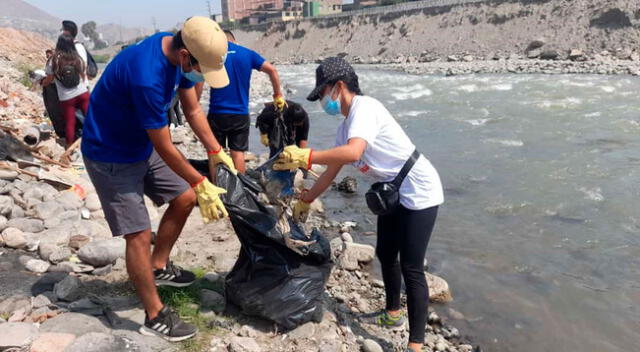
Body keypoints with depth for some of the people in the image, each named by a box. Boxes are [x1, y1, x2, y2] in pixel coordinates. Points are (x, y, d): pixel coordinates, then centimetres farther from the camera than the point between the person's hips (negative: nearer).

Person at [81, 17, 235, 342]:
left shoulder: (179, 53, -10)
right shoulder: (147, 76, -36)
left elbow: (192, 109, 3)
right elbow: (165, 148, -27)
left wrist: (215, 151, -5)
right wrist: (201, 184, -18)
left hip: (142, 147, 9)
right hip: (111, 155, -8)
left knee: (184, 199, 11)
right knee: (139, 234, -8)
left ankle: (158, 267, 30)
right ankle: (155, 317, 7)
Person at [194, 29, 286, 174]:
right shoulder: (248, 54, 4)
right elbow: (272, 70, -1)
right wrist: (278, 95, 7)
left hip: (217, 114, -1)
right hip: (241, 114, 1)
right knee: (238, 152, 8)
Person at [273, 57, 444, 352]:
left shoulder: (364, 108, -20)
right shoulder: (345, 127, 9)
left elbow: (353, 153, -38)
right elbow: (332, 170, 17)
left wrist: (304, 157, -36)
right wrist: (305, 201, 20)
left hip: (419, 193, -10)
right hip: (393, 193, 10)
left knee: (411, 268, -9)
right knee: (385, 254, 20)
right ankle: (393, 314, 41)